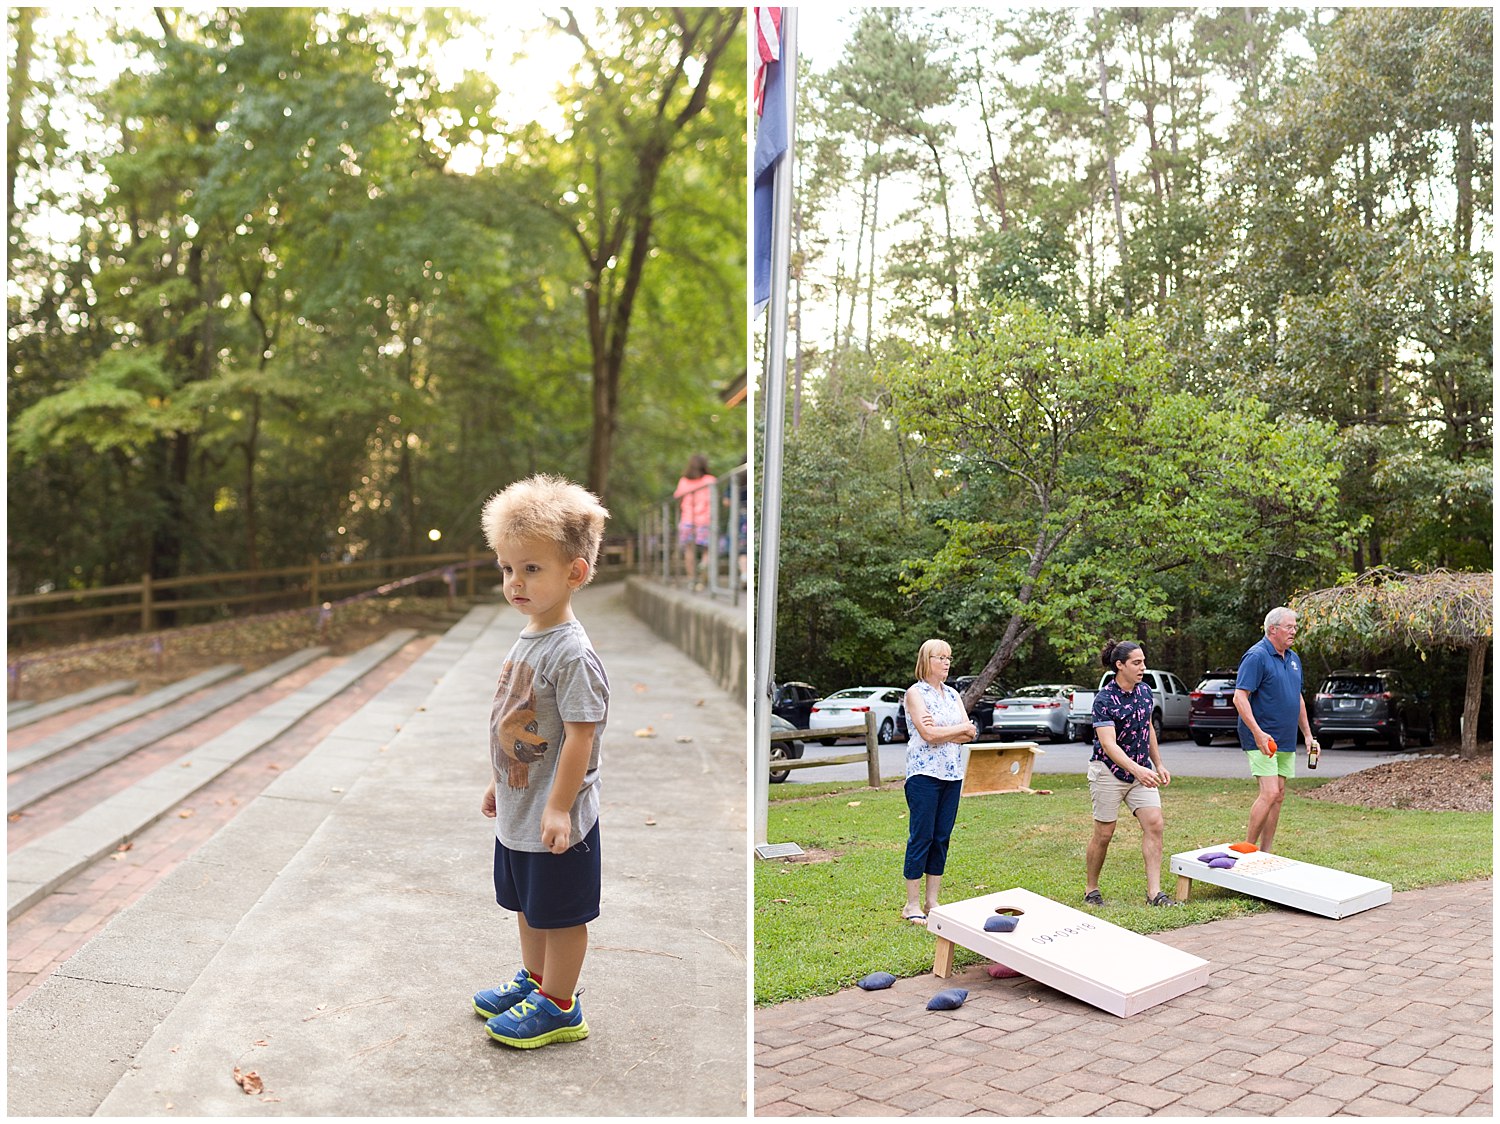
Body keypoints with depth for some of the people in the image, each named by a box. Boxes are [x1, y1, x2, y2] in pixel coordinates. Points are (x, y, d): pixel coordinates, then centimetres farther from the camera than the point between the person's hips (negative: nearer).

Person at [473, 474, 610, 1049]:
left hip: (555, 818, -9)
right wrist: (500, 782, 21)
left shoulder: (571, 654, -24)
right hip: (518, 810, 9)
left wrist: (559, 807, -24)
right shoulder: (527, 640, 5)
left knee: (559, 915, 8)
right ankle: (534, 979, 42)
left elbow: (580, 736, -24)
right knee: (527, 905, 24)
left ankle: (558, 1007, 23)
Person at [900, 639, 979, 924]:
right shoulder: (915, 692, -4)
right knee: (921, 837, -4)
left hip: (953, 773, 6)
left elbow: (971, 734, 5)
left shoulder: (952, 694, 15)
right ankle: (912, 905, 2)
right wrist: (962, 728, -4)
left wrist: (941, 732, -11)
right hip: (924, 772, -6)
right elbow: (928, 734, -16)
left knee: (942, 837, 7)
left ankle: (932, 901, 15)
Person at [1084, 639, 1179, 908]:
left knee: (1154, 825, -7)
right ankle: (1090, 890, 19)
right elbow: (1108, 744, -27)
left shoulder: (1145, 691, 3)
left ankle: (1154, 893, -3)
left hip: (1141, 770, 6)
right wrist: (1137, 770, -38)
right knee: (1104, 833, 2)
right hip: (1109, 771, -6)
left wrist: (1158, 765, 17)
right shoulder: (1104, 699, -18)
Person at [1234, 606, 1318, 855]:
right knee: (1269, 794, -15)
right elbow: (1240, 697, -19)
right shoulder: (1256, 656, -13)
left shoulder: (1293, 658, 15)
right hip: (1262, 740, -9)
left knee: (1278, 796, 9)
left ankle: (1265, 853, 15)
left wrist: (1308, 734, 19)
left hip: (1286, 741, 9)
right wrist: (1258, 733, -27)